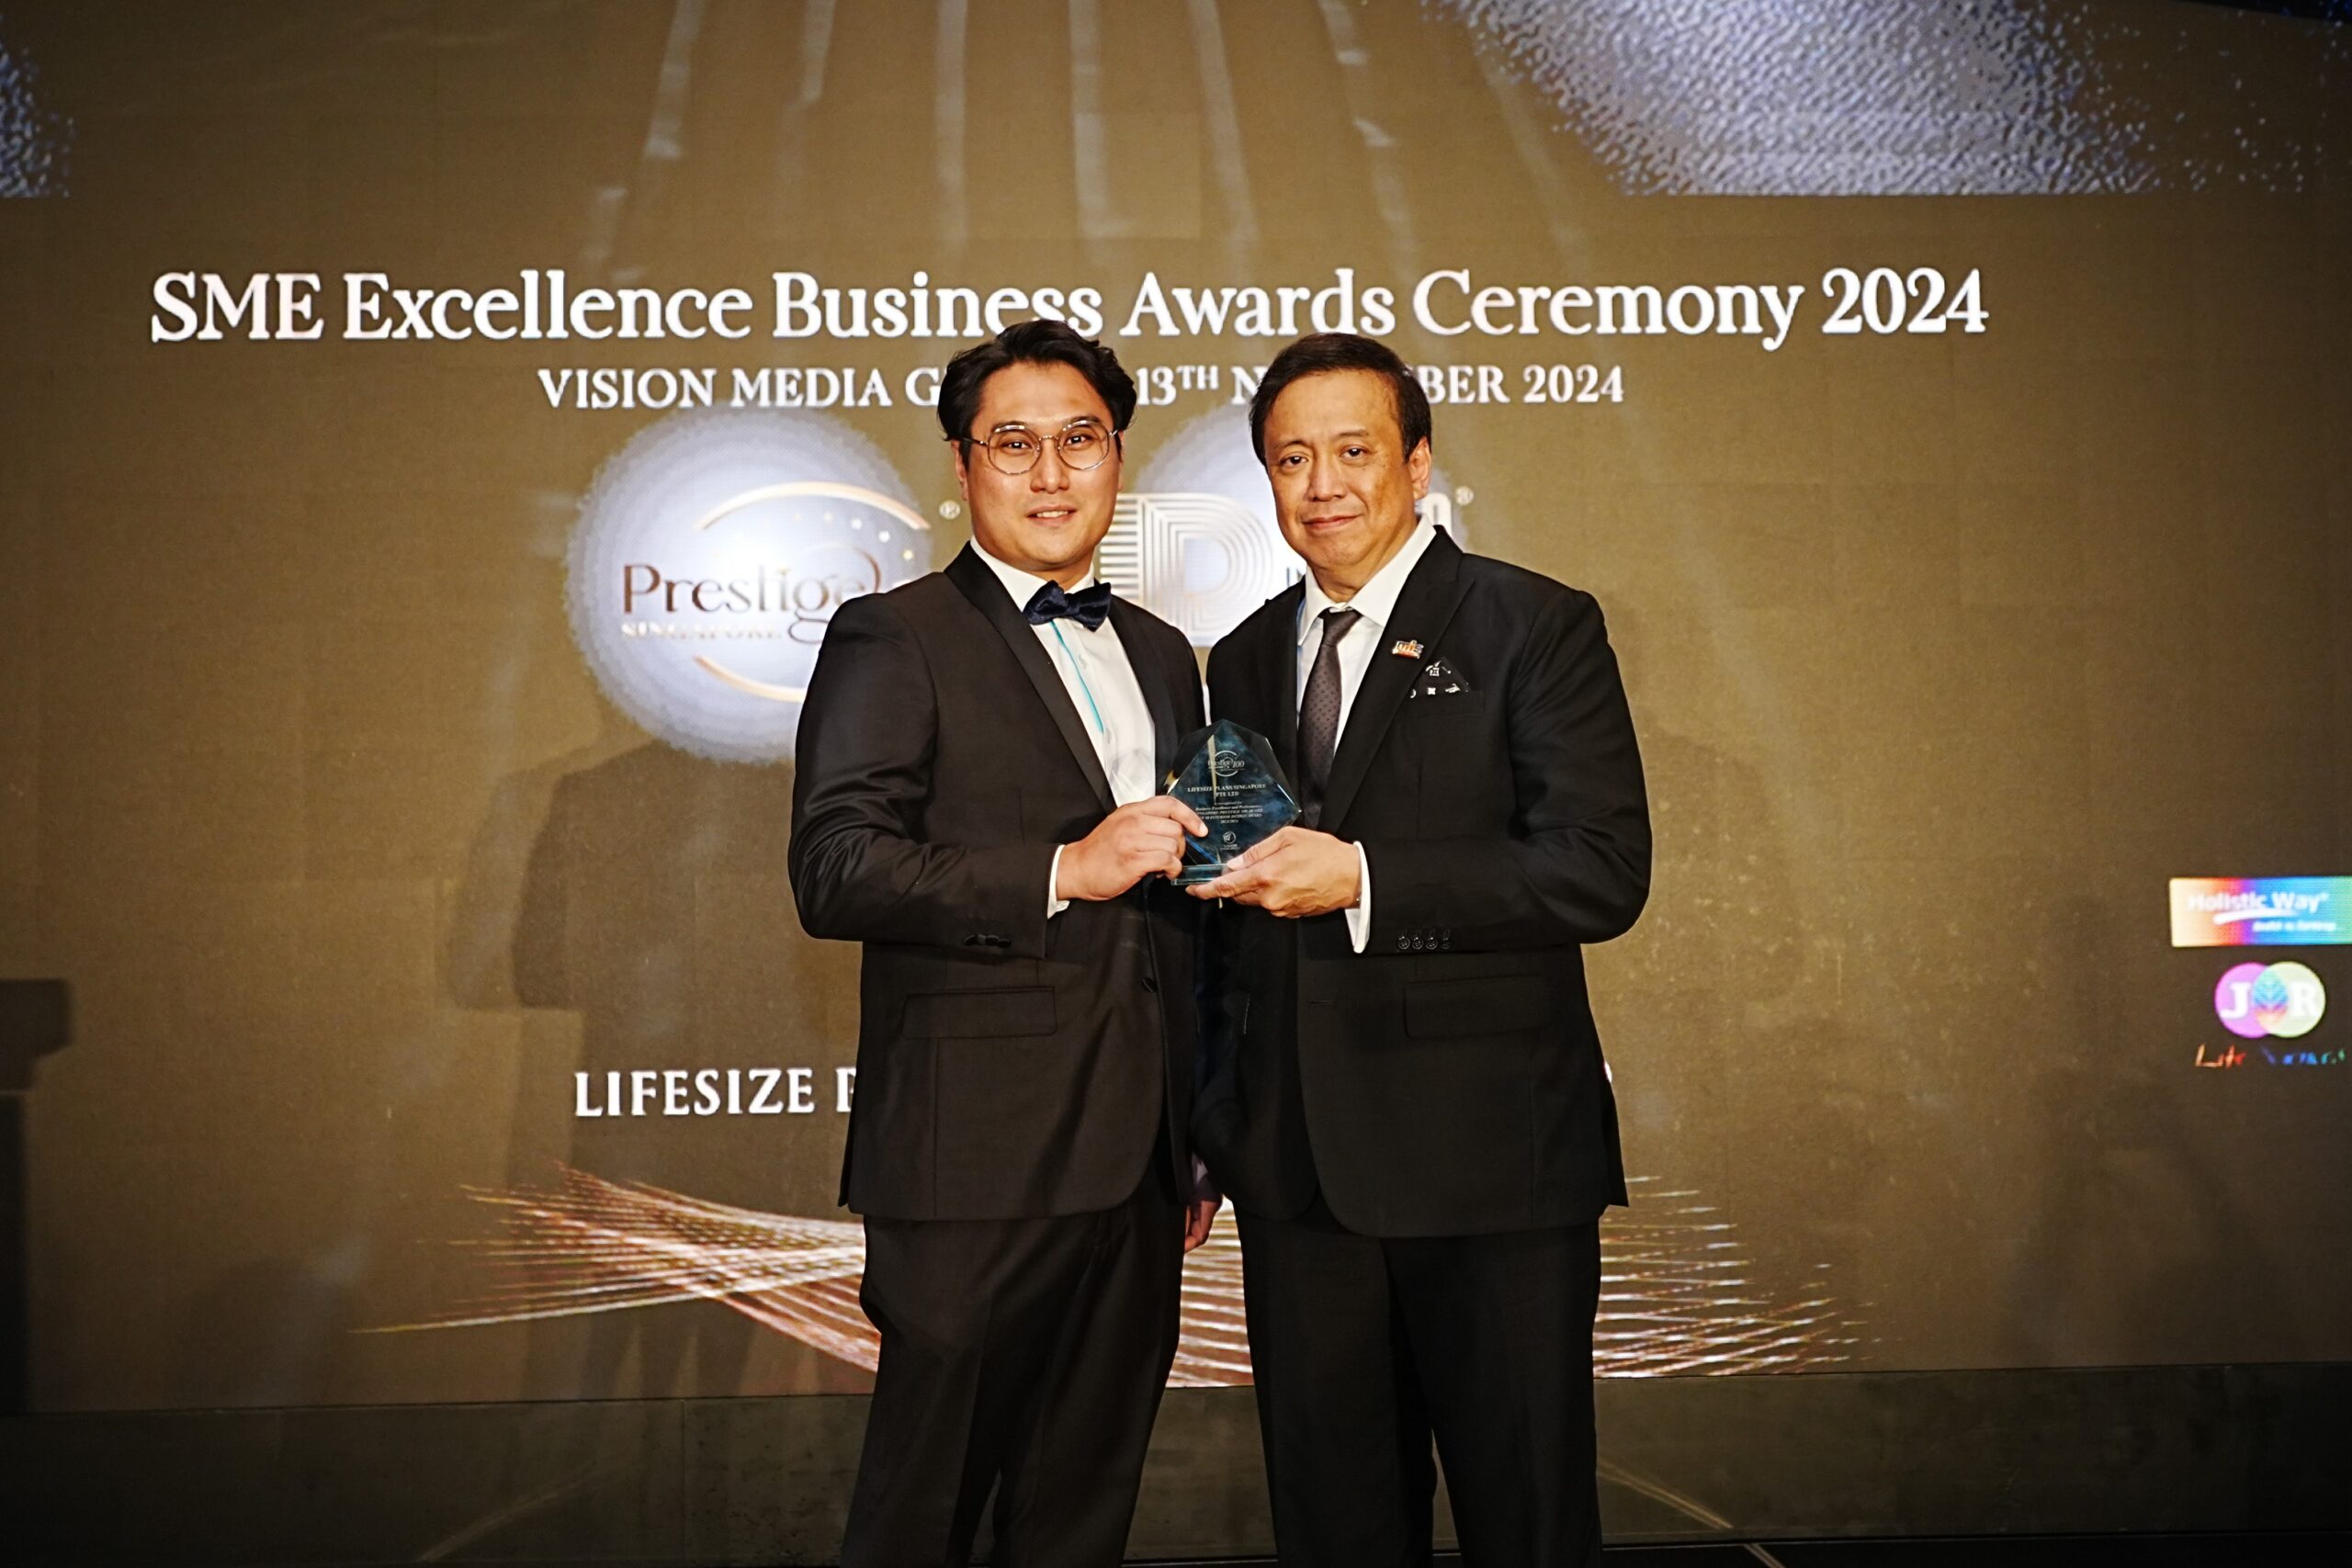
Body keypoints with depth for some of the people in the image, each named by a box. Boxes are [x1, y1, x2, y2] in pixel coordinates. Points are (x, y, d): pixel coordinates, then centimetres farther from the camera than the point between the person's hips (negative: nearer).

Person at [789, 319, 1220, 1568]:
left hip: (1136, 1173, 6)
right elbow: (834, 873, -16)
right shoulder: (894, 640, -3)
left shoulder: (1161, 656, 18)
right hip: (975, 1169, -6)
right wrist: (1061, 872, -21)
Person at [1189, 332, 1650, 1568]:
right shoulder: (1245, 661, 14)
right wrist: (1205, 1131, 14)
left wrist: (1366, 882, -21)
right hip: (1295, 1164, 5)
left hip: (1493, 1155, -5)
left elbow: (1604, 871, -14)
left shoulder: (1537, 629, -3)